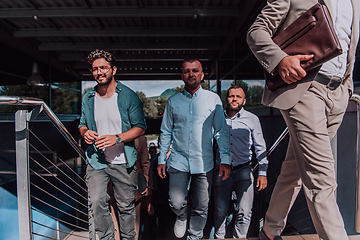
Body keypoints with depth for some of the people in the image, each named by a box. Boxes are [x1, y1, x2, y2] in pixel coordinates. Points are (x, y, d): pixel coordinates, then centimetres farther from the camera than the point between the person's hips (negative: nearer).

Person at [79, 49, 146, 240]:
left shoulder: (128, 96, -5)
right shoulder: (88, 98, 7)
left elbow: (140, 127, -6)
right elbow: (82, 124, 19)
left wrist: (117, 138, -21)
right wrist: (85, 132, -5)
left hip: (123, 161, -2)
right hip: (96, 160, 3)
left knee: (126, 206, 9)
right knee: (96, 203, -6)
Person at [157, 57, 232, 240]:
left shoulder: (213, 99, 1)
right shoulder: (173, 101, 5)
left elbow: (221, 131, 2)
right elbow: (166, 132, 8)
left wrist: (225, 159, -4)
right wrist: (161, 159, 6)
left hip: (204, 162, 0)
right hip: (178, 161, 1)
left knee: (201, 209, 9)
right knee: (176, 203, -4)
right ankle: (182, 217, 32)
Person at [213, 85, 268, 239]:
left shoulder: (252, 119, 5)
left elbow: (260, 148, 7)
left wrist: (263, 172, 0)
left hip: (243, 170, 0)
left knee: (244, 212, -3)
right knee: (220, 212, 8)